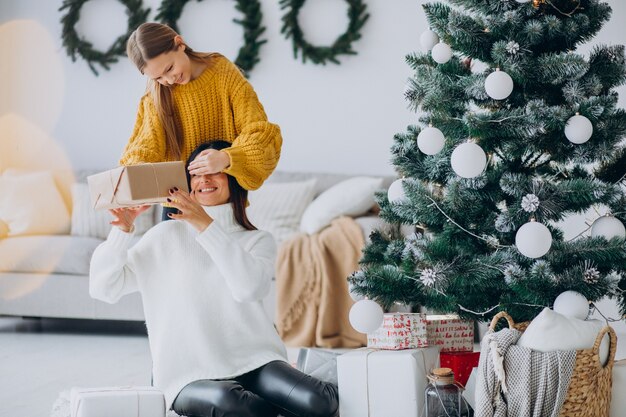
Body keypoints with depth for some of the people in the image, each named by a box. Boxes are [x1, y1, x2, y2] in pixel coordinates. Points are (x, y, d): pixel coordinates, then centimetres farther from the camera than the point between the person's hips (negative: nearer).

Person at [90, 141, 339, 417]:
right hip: (190, 376, 0)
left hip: (254, 362, 0)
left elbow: (249, 287, -11)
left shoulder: (258, 241, 14)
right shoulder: (167, 236, 12)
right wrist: (122, 230, -8)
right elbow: (103, 288, 6)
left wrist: (206, 225, -16)